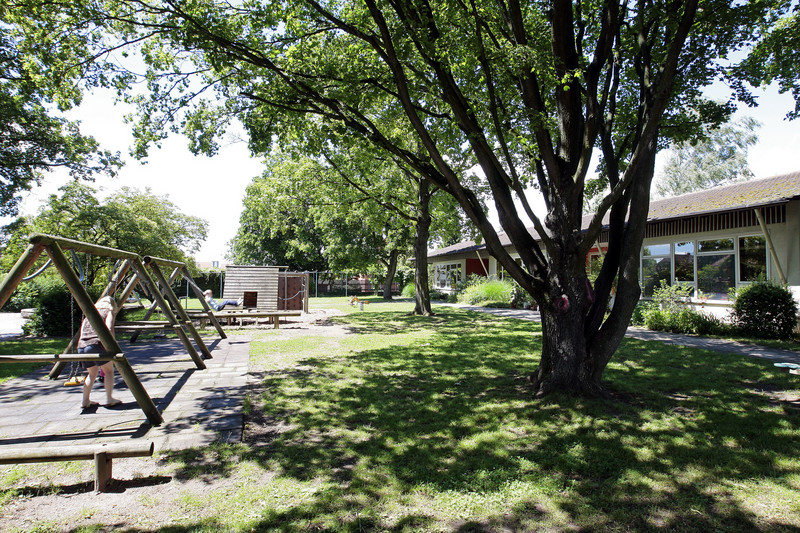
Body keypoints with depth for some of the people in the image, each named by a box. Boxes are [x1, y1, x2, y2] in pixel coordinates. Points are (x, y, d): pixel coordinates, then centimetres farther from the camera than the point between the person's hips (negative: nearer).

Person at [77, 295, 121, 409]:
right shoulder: (109, 312, 10)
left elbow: (82, 334, 19)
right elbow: (109, 330, -7)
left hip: (81, 347, 6)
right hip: (96, 345, -6)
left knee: (92, 373, 23)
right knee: (109, 370, 9)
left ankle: (85, 401, 22)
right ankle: (109, 399, 2)